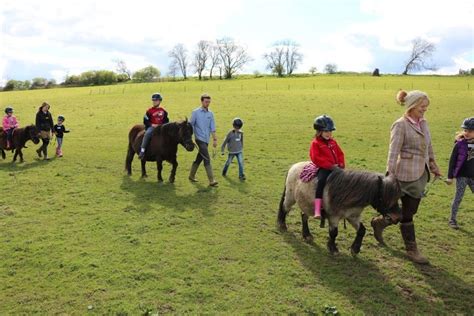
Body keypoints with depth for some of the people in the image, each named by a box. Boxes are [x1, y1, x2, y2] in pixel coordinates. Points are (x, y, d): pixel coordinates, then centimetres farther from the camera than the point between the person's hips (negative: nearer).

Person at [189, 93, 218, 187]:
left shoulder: (210, 114, 9)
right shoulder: (196, 112, -4)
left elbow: (212, 128, 9)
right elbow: (191, 125, -2)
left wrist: (214, 139, 3)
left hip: (206, 140, 5)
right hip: (199, 138, -5)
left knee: (199, 159, 14)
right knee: (207, 159, -12)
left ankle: (191, 176, 31)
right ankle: (211, 180, -12)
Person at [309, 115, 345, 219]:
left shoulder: (333, 142, 19)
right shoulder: (315, 143, -2)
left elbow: (340, 154, 22)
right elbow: (315, 158, -11)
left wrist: (341, 164, 2)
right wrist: (330, 165, -16)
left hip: (335, 168, 7)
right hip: (323, 168, -7)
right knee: (321, 181, -30)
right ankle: (317, 210, -34)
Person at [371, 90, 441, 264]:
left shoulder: (423, 123, 8)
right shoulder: (400, 125, -14)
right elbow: (393, 152, -21)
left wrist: (433, 165, 26)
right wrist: (390, 176, -28)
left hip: (422, 173, 9)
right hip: (407, 175, -8)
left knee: (410, 210, 17)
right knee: (407, 214, 4)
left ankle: (380, 221, 35)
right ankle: (412, 250, 19)